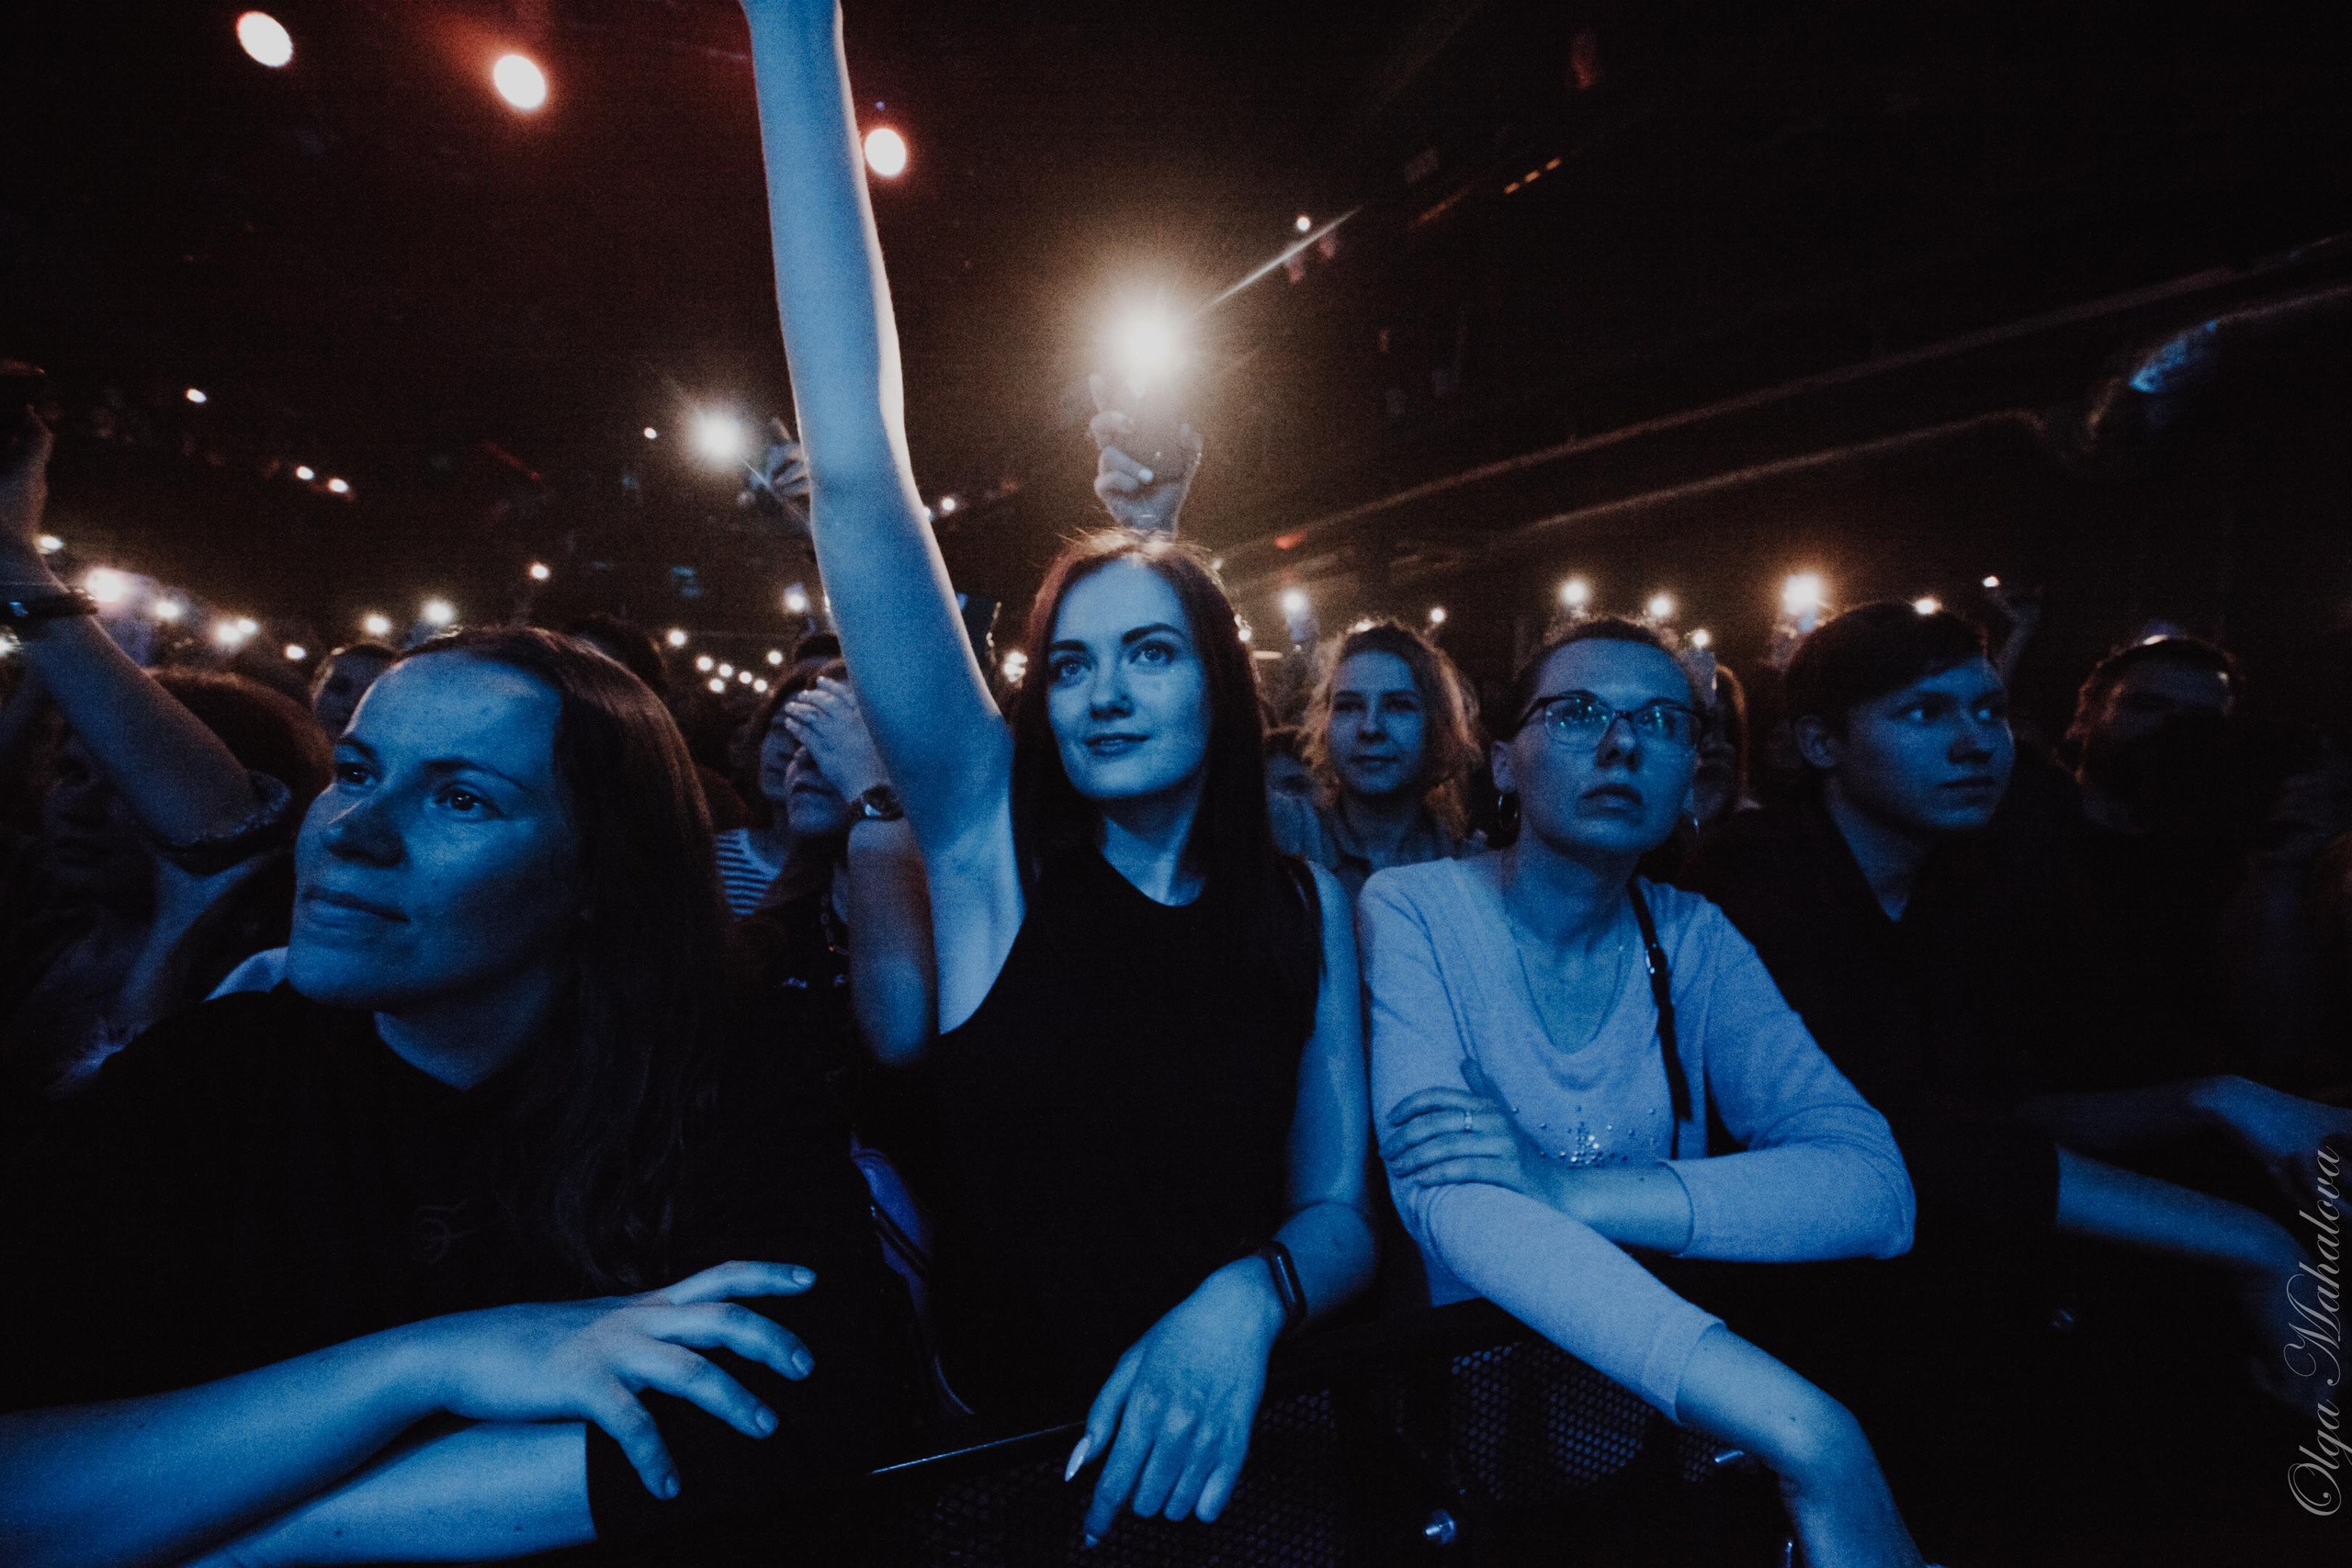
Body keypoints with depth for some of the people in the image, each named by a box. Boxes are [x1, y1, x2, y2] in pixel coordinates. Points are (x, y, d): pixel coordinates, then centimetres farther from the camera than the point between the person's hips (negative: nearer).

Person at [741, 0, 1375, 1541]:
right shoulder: (991, 840, -9)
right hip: (990, 1447, 0)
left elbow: (1342, 1209, 0)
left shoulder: (1304, 905, -3)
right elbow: (858, 478, -18)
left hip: (1226, 1447, 1)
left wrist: (1250, 1298, -23)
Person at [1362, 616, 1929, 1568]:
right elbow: (1453, 1205, -23)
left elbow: (1877, 1188, -11)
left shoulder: (1692, 939, 0)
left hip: (1671, 1386, 3)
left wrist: (1574, 1189, -26)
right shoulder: (1411, 911, -11)